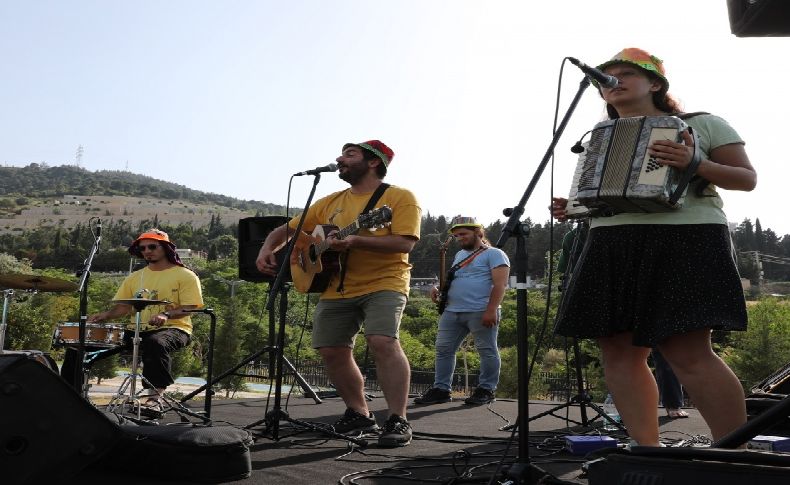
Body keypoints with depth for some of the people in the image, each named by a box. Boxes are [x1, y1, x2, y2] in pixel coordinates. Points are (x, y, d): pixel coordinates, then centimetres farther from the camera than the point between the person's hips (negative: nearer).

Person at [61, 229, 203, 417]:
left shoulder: (185, 276, 2)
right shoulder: (135, 278, 19)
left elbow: (189, 308, -7)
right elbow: (122, 306, 16)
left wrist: (166, 315, -26)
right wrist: (105, 315, -5)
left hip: (172, 329, -5)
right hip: (136, 330, 5)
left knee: (156, 343, -43)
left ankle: (155, 397, -43)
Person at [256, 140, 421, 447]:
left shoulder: (399, 198, -4)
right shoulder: (330, 203, 14)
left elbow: (405, 242, -18)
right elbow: (287, 229, 19)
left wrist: (354, 241, -28)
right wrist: (267, 248, -1)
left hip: (383, 283, -6)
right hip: (337, 289, 6)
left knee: (382, 342, -25)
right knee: (332, 350, 2)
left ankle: (398, 421, -18)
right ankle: (359, 415, 19)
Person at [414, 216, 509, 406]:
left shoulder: (494, 254, -2)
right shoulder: (460, 255, 24)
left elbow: (500, 284, -11)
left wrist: (491, 310, -21)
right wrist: (439, 289, 10)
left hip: (481, 312, -7)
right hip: (452, 312, 7)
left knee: (487, 351, -2)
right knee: (443, 349, 4)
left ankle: (486, 390, 8)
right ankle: (441, 389, 9)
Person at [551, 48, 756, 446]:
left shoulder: (702, 124, 7)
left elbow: (748, 178, 3)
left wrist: (695, 164, -15)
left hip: (684, 242, -6)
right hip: (611, 247, 6)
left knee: (687, 352, -16)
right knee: (618, 350, -2)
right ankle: (647, 453, 4)